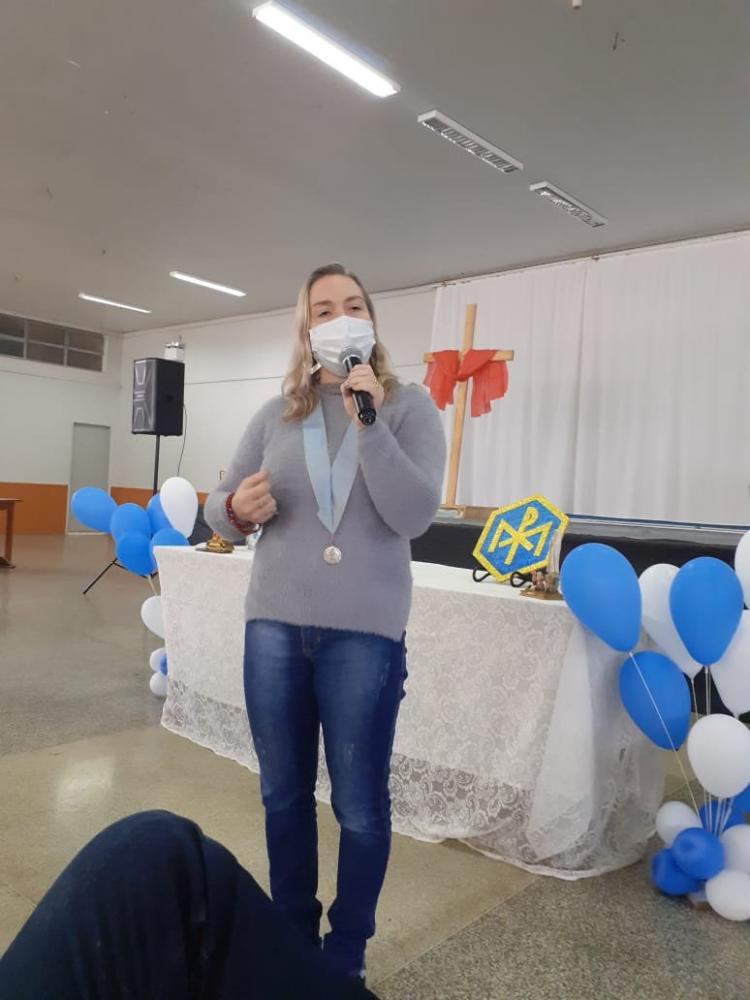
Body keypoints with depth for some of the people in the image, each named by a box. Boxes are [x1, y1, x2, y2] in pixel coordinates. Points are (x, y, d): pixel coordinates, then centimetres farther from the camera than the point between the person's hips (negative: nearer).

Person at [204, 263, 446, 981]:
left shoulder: (409, 407, -2)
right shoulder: (275, 416, 6)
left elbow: (414, 517, -15)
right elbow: (219, 507, 8)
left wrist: (369, 422, -23)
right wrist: (236, 510, -15)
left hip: (364, 634, -3)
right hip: (273, 626, 4)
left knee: (359, 806, 9)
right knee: (283, 794, 17)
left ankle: (345, 955, 33)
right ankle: (292, 937, 40)